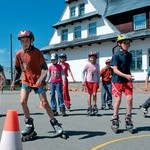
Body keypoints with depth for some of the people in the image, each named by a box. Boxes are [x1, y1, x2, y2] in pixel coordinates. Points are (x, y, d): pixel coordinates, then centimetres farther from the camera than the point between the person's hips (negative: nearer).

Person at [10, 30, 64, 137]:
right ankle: (29, 124, 7)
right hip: (26, 81, 4)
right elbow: (18, 69, 14)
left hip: (38, 81, -4)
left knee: (45, 103, -2)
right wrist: (13, 82, 13)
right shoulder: (19, 54, 2)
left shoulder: (37, 52, -11)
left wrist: (41, 79, -28)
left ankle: (54, 123, 15)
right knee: (23, 101, -11)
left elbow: (44, 68, -13)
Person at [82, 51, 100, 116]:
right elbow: (83, 72, 3)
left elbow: (98, 74, 9)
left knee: (94, 94, -6)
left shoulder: (97, 65, 1)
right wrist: (83, 81, -3)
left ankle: (94, 107, 8)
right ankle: (89, 108, 13)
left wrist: (98, 82, 7)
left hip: (95, 82, 1)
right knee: (89, 95, 4)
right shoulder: (87, 65, -5)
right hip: (88, 81, -1)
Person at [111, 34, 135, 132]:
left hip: (127, 80, 5)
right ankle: (115, 119, 14)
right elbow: (115, 70, -18)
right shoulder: (116, 55, -11)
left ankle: (128, 119, 9)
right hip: (117, 80, -4)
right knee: (118, 99, -3)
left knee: (130, 98, -5)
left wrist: (130, 77, 15)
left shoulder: (129, 55, 7)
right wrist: (126, 76, -27)